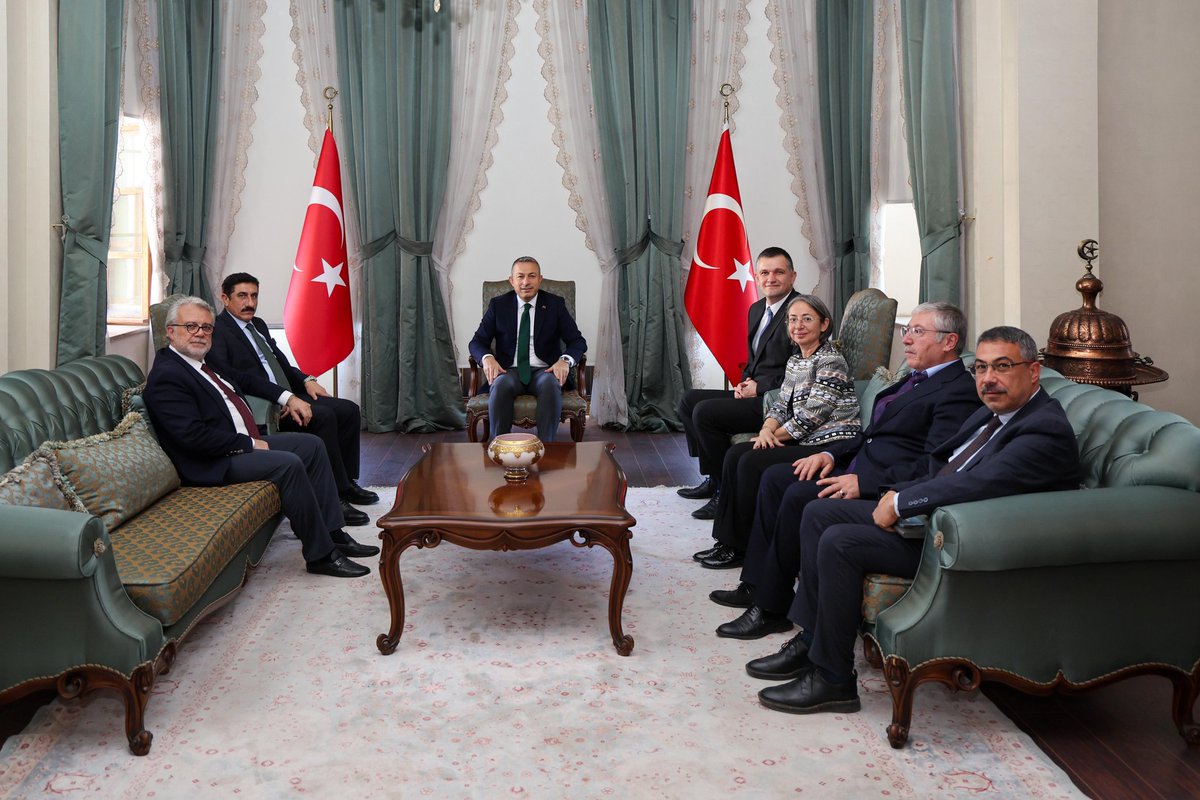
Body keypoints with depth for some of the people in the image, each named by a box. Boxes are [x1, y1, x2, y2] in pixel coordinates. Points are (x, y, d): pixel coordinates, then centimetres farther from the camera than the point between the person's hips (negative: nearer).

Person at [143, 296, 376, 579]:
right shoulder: (166, 376, -16)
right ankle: (320, 555, -17)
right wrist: (249, 444, -17)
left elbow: (243, 379, 31)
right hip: (215, 463, -11)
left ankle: (332, 533, 5)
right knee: (289, 464, -27)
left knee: (312, 445, 5)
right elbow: (193, 435, -25)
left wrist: (286, 397, 19)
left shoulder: (201, 362, 14)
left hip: (244, 444, 11)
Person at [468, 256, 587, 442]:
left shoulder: (555, 304, 8)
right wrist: (487, 358, -16)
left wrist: (565, 360, -18)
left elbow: (578, 341, 5)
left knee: (551, 384, -36)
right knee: (501, 385, -35)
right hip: (510, 370, 0)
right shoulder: (498, 305, 10)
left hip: (544, 371, 0)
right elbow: (477, 341, 9)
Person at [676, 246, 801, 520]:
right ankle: (713, 478, 11)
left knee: (704, 412, -20)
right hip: (755, 393, 10)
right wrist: (745, 382, 2)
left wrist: (759, 387, -16)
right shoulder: (756, 310, 15)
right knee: (688, 400, 8)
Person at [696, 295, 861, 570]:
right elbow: (781, 404, 15)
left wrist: (775, 435, -6)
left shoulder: (831, 362, -12)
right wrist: (767, 430, -6)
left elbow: (810, 416, -17)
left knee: (752, 462, -20)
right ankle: (728, 541, -1)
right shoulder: (795, 362, 16)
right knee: (735, 454, -4)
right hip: (804, 443, 9)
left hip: (831, 446, -9)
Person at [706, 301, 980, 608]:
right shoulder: (915, 379, 20)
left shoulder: (959, 392, -12)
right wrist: (832, 454, 7)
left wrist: (864, 482, -26)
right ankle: (756, 585, 4)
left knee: (799, 495, -25)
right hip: (858, 468, 11)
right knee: (775, 477, 2)